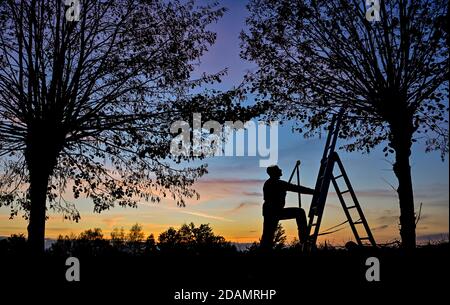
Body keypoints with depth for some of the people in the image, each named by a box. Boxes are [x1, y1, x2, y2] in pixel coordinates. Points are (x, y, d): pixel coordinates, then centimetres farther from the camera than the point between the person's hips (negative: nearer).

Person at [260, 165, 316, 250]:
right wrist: (313, 192, -10)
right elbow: (296, 188, -12)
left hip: (268, 212, 9)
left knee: (268, 235, 10)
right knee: (300, 212, -4)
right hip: (275, 211, -9)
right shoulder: (278, 183, -11)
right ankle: (304, 238, -7)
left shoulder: (267, 183, 16)